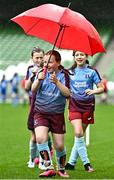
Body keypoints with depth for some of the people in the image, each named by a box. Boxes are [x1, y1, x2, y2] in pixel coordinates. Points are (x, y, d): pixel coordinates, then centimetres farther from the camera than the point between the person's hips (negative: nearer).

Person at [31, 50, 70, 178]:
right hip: (40, 113, 1)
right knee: (40, 138, -23)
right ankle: (49, 168, -19)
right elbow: (33, 89, -10)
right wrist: (38, 80, -30)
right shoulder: (42, 73, 2)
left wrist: (56, 82, -31)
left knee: (59, 146, 2)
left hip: (57, 114, -1)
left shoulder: (63, 75, -4)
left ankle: (61, 169, 28)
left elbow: (67, 93, -16)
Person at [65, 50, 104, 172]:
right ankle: (86, 162, -9)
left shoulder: (92, 71, 1)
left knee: (80, 135, 4)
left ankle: (71, 162, 15)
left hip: (87, 106, 0)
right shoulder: (70, 72, 9)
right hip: (74, 106, 0)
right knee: (78, 133, -16)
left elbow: (101, 88, 0)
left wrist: (94, 91, -18)